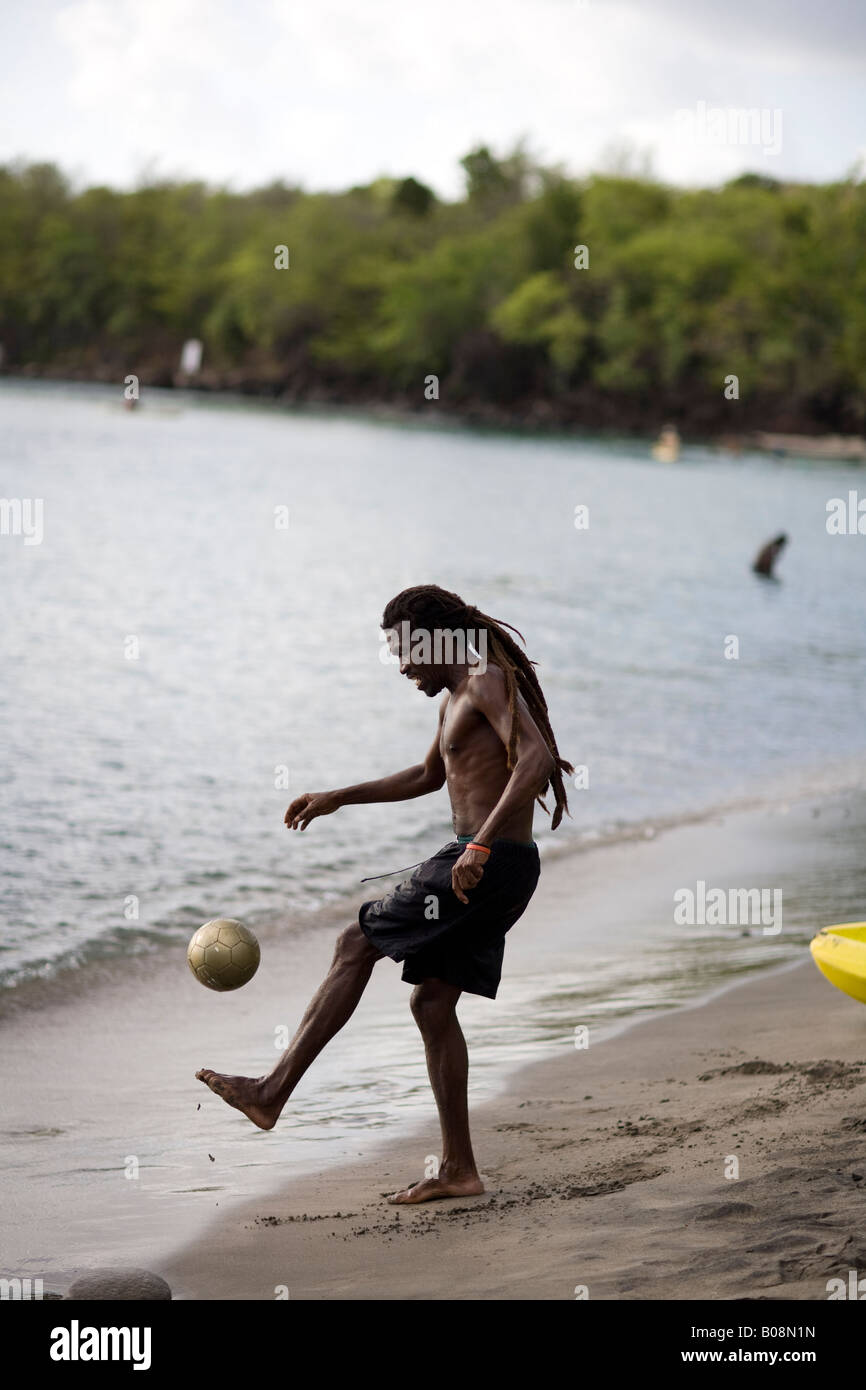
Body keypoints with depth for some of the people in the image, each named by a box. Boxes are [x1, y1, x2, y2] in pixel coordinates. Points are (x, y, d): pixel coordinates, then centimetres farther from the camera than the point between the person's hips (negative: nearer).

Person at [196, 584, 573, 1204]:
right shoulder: (456, 697, 20)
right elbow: (428, 776, 37)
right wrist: (337, 798, 34)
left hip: (492, 863, -10)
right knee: (433, 1001, 9)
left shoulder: (489, 681, -11)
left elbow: (537, 759, -27)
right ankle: (459, 1170, 10)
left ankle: (274, 1091, -2)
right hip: (491, 871, 10)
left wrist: (480, 846, -33)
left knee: (357, 945, -6)